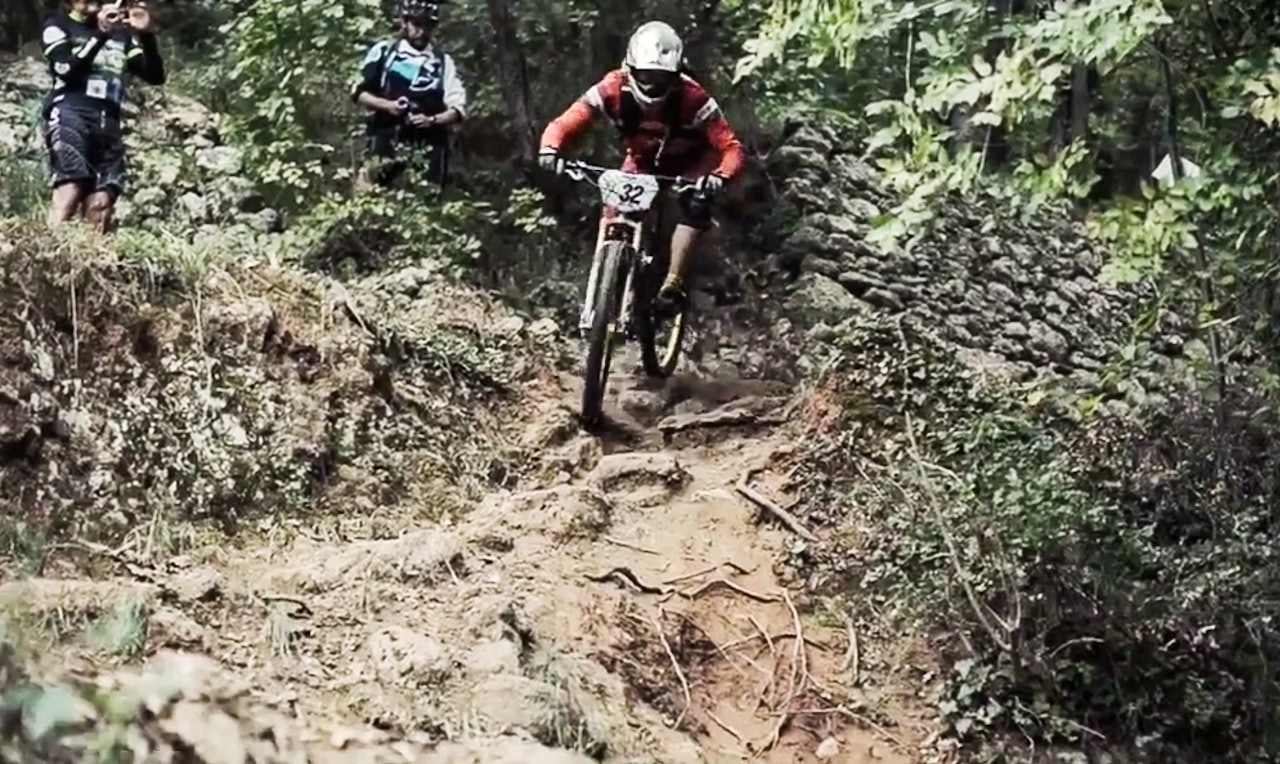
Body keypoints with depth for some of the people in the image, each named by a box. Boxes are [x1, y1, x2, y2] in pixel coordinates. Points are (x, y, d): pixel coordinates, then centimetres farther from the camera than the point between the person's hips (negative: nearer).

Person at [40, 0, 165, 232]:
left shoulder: (121, 34, 22)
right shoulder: (57, 26, 12)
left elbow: (155, 76, 13)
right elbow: (65, 69, -6)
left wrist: (146, 34, -1)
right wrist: (100, 34, -13)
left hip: (108, 124, 4)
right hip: (70, 116, -4)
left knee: (101, 202, -9)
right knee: (70, 190, -23)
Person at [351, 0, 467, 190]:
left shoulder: (443, 62, 7)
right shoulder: (383, 51, 7)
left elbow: (458, 109, 3)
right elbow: (359, 92, 8)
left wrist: (431, 120, -16)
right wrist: (387, 105, -10)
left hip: (427, 146, 0)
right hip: (385, 141, 0)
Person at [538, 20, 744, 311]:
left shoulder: (691, 98, -36)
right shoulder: (614, 89, -31)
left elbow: (731, 148, -36)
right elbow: (564, 124, -30)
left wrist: (719, 177, -58)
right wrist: (550, 149, -53)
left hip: (690, 163, -2)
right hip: (642, 161, 3)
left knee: (696, 207, -28)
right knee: (614, 214, -15)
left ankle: (672, 286, -20)